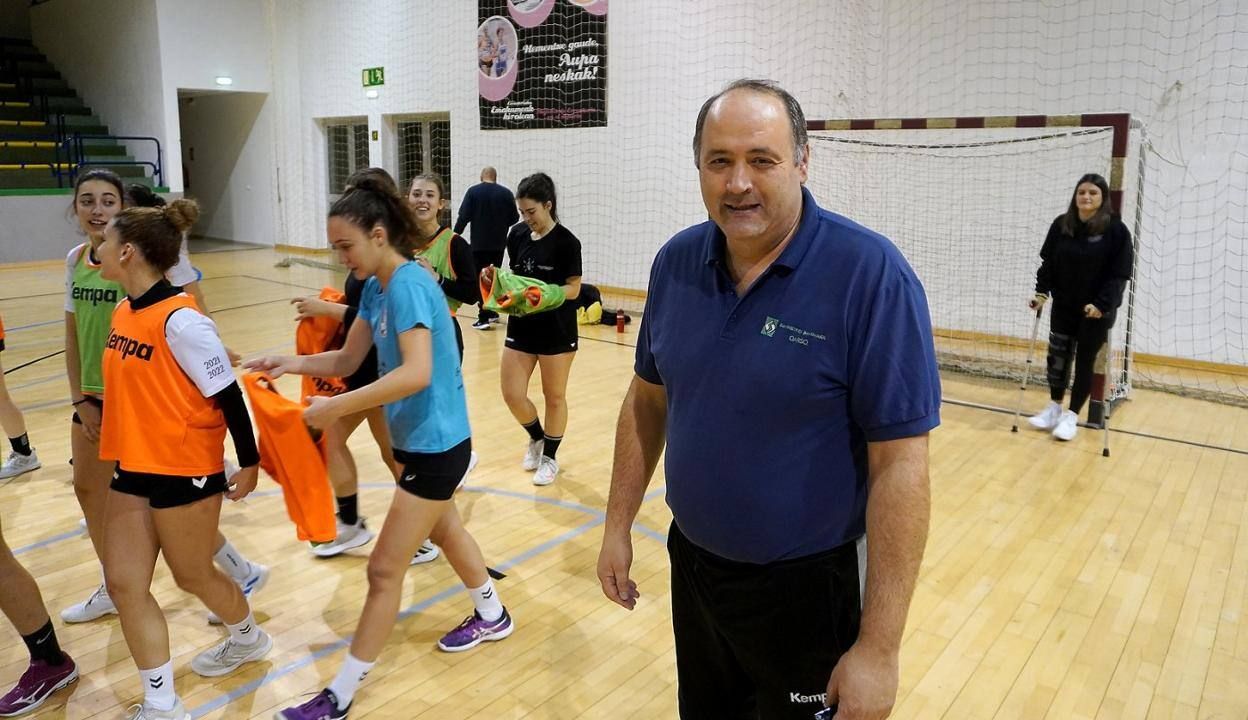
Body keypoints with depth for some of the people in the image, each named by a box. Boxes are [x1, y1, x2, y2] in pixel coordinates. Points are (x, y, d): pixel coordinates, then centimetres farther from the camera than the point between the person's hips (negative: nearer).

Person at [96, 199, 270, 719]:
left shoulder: (180, 321, -22)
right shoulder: (123, 313, 4)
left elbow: (228, 395, -18)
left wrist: (249, 462, -13)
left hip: (185, 471, -8)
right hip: (133, 468, 8)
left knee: (192, 576, 11)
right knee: (123, 583, 5)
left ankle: (249, 638, 41)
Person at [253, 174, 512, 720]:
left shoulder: (408, 284, -24)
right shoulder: (377, 286, 4)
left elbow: (416, 373, -36)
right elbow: (347, 359, 7)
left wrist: (336, 407, -35)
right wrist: (289, 363, -8)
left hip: (435, 444, -10)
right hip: (422, 440, 10)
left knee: (384, 570, -1)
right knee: (446, 531, 28)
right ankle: (492, 617, 50)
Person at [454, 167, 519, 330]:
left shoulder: (473, 191, -5)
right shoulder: (506, 193, 1)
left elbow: (464, 216, -10)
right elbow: (514, 218, 3)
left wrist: (455, 235, 0)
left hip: (479, 243, -3)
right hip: (499, 243, 3)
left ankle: (484, 317, -5)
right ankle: (493, 312, 27)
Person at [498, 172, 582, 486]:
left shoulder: (566, 242, -13)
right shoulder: (517, 235, 3)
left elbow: (574, 289, -12)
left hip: (557, 331, -5)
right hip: (521, 327, 5)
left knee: (554, 396, 9)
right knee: (512, 395, 2)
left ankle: (550, 457, 27)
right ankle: (537, 438, 31)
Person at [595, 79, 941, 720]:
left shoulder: (871, 274, -21)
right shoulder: (675, 262, -4)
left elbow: (899, 467, -21)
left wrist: (879, 648, -20)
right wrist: (618, 525, 7)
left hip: (809, 589, -5)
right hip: (692, 566, 5)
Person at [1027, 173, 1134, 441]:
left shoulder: (1116, 230, -11)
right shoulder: (1061, 225, 0)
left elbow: (1119, 275, -13)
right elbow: (1048, 262, 6)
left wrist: (1102, 304, -22)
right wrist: (1042, 291, -5)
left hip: (1097, 310, -3)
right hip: (1063, 306, 3)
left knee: (1085, 362, 5)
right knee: (1057, 356, 7)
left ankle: (1072, 416, 15)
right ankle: (1054, 408, 24)